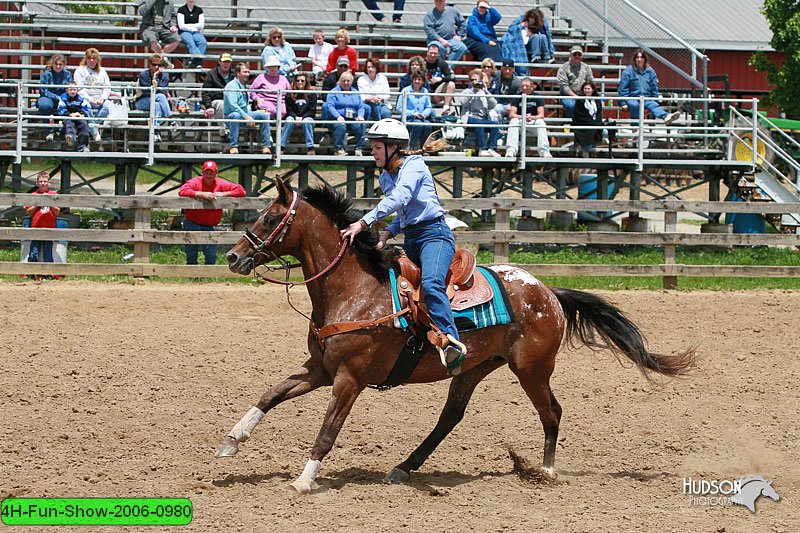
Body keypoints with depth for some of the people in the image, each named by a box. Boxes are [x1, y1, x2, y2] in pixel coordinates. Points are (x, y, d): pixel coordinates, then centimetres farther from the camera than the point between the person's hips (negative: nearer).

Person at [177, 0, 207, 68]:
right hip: (184, 32, -3)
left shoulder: (199, 10, 15)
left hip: (196, 33, 3)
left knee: (203, 42, -30)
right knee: (191, 42, -36)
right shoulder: (181, 10, 4)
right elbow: (181, 26, -4)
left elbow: (202, 25, 6)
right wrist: (194, 28, -5)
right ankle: (198, 60, -57)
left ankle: (193, 62, -43)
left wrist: (190, 25, -5)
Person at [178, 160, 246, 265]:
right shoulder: (196, 182, -8)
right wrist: (202, 194, -31)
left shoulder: (221, 184, -2)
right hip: (192, 224, -1)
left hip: (209, 225, 1)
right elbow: (182, 191, -26)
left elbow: (241, 191, -5)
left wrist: (223, 194, -18)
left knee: (211, 257, -1)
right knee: (191, 257, 4)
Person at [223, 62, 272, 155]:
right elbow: (232, 105, -21)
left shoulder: (245, 87, 17)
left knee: (264, 115, -9)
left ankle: (266, 146, -10)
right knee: (236, 115, -40)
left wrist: (250, 115, 9)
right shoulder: (231, 86, -10)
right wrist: (246, 116, -27)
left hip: (245, 114, 7)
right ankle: (233, 146, -37)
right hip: (230, 115, -7)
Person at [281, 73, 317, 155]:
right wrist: (296, 117, -19)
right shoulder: (290, 94, 4)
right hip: (294, 117, 1)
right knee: (289, 120, -33)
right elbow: (289, 110, 1)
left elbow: (312, 111, -3)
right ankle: (281, 146, -35)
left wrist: (302, 118, -18)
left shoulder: (311, 93, 1)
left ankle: (311, 148, -35)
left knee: (307, 121, -36)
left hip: (307, 117, -1)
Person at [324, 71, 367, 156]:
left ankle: (359, 149, -21)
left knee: (360, 126, -28)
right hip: (337, 119, -3)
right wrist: (338, 116, -23)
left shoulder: (355, 93, 22)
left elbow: (361, 107, 15)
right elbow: (330, 106, -6)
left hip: (352, 120, 3)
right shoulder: (334, 92, 8)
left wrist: (360, 115, -8)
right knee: (341, 126, -37)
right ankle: (338, 149, -31)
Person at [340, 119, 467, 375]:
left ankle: (452, 343, -45)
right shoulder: (385, 178, 16)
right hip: (410, 239, 10)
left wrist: (363, 223, -32)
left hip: (434, 234, -10)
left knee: (431, 283, -33)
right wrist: (386, 234, 4)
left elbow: (399, 199, -25)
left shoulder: (414, 166, -9)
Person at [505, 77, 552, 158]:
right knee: (513, 121, -31)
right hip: (520, 124, 0)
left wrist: (532, 117, -32)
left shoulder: (537, 97, -2)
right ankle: (510, 151, -41)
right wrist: (523, 117, -30)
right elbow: (511, 115, -10)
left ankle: (545, 151, -38)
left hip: (533, 122, 0)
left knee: (540, 121, -32)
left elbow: (541, 115, -11)